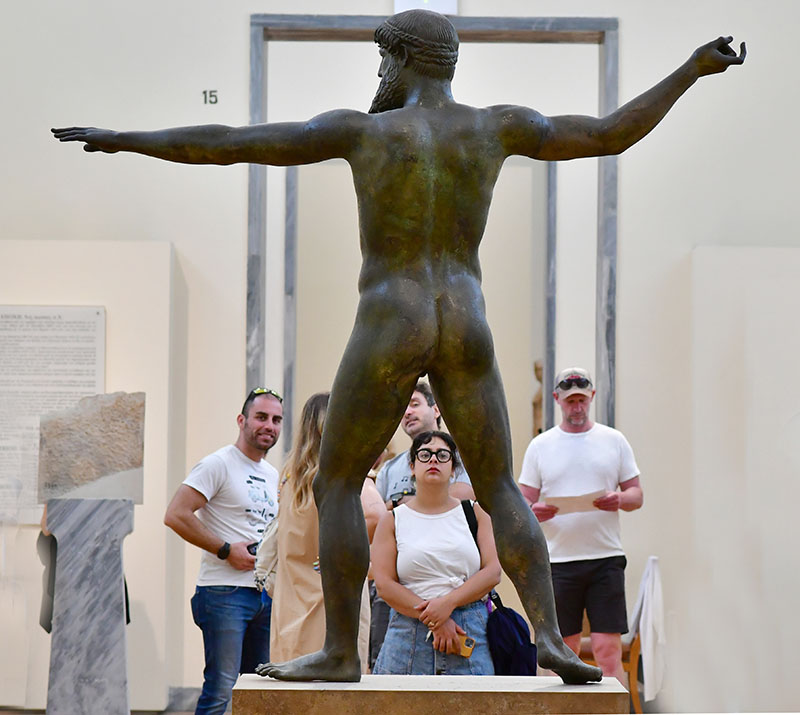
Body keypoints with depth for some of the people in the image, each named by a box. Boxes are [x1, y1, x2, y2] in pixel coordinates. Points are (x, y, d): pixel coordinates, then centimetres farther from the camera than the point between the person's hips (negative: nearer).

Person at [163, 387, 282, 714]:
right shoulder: (218, 464, -7)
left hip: (266, 595, 8)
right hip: (225, 592, -8)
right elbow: (175, 515, -17)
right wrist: (226, 550, -16)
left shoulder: (272, 475, 18)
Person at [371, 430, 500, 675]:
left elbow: (493, 572, 2)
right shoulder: (392, 520, 9)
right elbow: (384, 584, -2)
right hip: (410, 634, 0)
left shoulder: (474, 513, 13)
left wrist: (448, 603, -13)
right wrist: (434, 621, -13)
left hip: (471, 632, 1)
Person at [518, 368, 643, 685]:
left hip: (606, 557, -1)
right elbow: (524, 501, 8)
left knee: (608, 649, -8)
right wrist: (534, 512, -16)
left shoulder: (614, 440, 10)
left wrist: (620, 500, -13)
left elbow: (637, 494, 10)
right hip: (558, 560, 1)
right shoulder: (540, 445, 10)